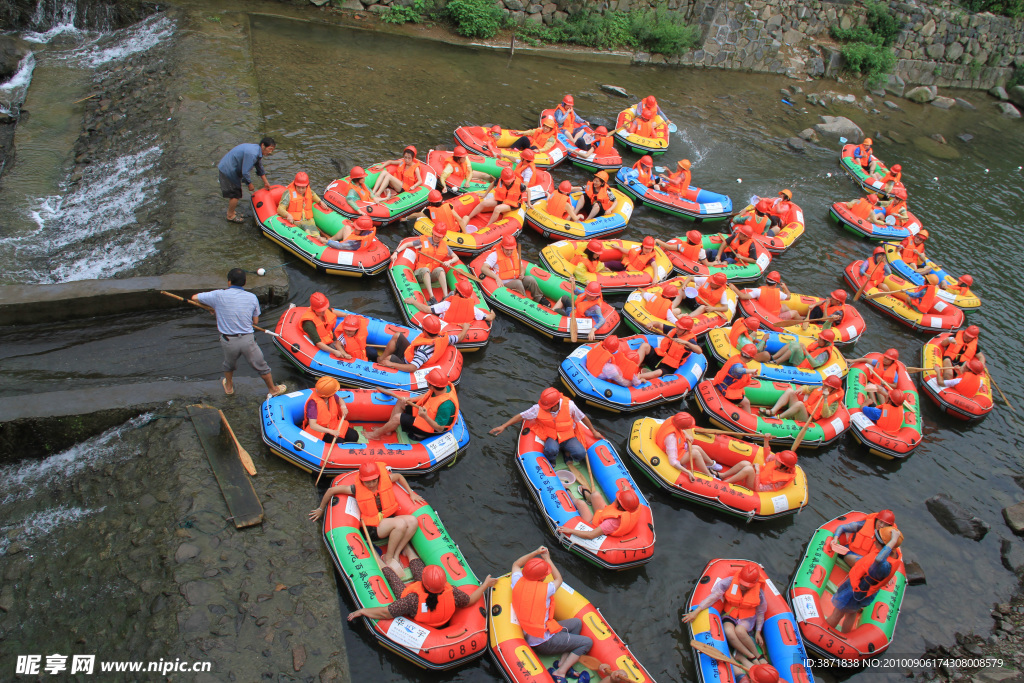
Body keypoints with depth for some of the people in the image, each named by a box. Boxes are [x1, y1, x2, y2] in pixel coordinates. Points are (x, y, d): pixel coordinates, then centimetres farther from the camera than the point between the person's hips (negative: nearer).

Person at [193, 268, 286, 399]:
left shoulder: (219, 295, -7)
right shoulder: (252, 297, -2)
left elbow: (194, 298, 5)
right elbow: (255, 321, 5)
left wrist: (214, 308, 20)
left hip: (228, 341, 0)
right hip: (247, 340, 0)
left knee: (229, 364, 30)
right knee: (261, 367, 18)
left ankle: (228, 387, 51)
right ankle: (273, 390, 34)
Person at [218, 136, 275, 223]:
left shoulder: (257, 150, 2)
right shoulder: (252, 153, -31)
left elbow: (260, 168, 17)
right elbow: (245, 172, -28)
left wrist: (266, 182, 23)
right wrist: (250, 184, -13)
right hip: (227, 171, -10)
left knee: (234, 193, 20)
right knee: (235, 194, -2)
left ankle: (231, 212, 34)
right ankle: (231, 216, 14)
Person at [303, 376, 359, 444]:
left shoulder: (332, 396, -11)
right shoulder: (313, 403, -30)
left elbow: (339, 400, 15)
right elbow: (312, 425, -32)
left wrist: (343, 406, -10)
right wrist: (331, 431, -39)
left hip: (333, 425, 7)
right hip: (319, 430, -7)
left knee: (354, 436, -7)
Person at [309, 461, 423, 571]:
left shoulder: (386, 478, -5)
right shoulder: (357, 489, -12)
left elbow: (399, 476, 19)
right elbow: (331, 490, -1)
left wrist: (411, 493, 16)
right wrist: (321, 509, 13)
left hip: (389, 518, 5)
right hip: (372, 528, -5)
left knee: (413, 521, -25)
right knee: (401, 523, -32)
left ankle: (395, 555, -12)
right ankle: (388, 558, -13)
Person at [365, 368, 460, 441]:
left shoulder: (446, 405, -41)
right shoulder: (445, 385, -16)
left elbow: (440, 428, -31)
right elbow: (427, 395, 5)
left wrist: (425, 417, -42)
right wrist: (410, 400, -2)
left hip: (430, 428, -9)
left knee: (397, 417, -10)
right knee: (400, 402, 11)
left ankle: (377, 434, 17)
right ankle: (388, 429, 20)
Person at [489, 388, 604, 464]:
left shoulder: (569, 405, -21)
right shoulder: (538, 409, -19)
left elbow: (583, 417, -4)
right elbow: (521, 416, -9)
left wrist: (594, 432, 7)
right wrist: (503, 426, -14)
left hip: (568, 436, 1)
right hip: (551, 436, -1)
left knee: (580, 454, -25)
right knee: (551, 449, -37)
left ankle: (566, 451, 11)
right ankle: (550, 464, 1)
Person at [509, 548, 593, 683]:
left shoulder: (518, 583, -7)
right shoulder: (545, 589, -21)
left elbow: (516, 565, 15)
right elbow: (558, 579, 2)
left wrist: (535, 553, 7)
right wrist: (548, 559, 10)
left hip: (528, 638, 7)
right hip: (544, 642, -7)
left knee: (576, 623, 18)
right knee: (587, 642, 3)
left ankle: (562, 662, 8)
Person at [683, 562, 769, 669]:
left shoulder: (758, 592, -11)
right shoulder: (729, 582, -17)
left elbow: (760, 613, 7)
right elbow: (713, 596, -19)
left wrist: (758, 632, 5)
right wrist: (696, 611, -24)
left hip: (747, 618, 0)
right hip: (729, 615, 0)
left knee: (739, 630, -35)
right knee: (729, 631, -33)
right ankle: (752, 657, -16)